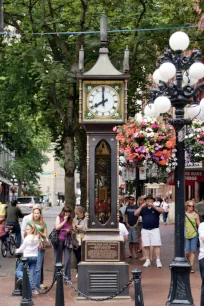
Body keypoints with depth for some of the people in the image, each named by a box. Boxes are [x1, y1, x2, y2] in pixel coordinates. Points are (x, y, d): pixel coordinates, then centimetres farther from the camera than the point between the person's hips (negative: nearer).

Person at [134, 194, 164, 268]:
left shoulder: (156, 208, 7)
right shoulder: (143, 209, 13)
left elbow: (162, 211, -12)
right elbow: (136, 214, 0)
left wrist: (153, 206, -21)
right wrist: (141, 206, -12)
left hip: (155, 229, -2)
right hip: (145, 230, 2)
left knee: (157, 245, -8)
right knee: (146, 246, 4)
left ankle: (158, 260, -6)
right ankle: (147, 261, 11)